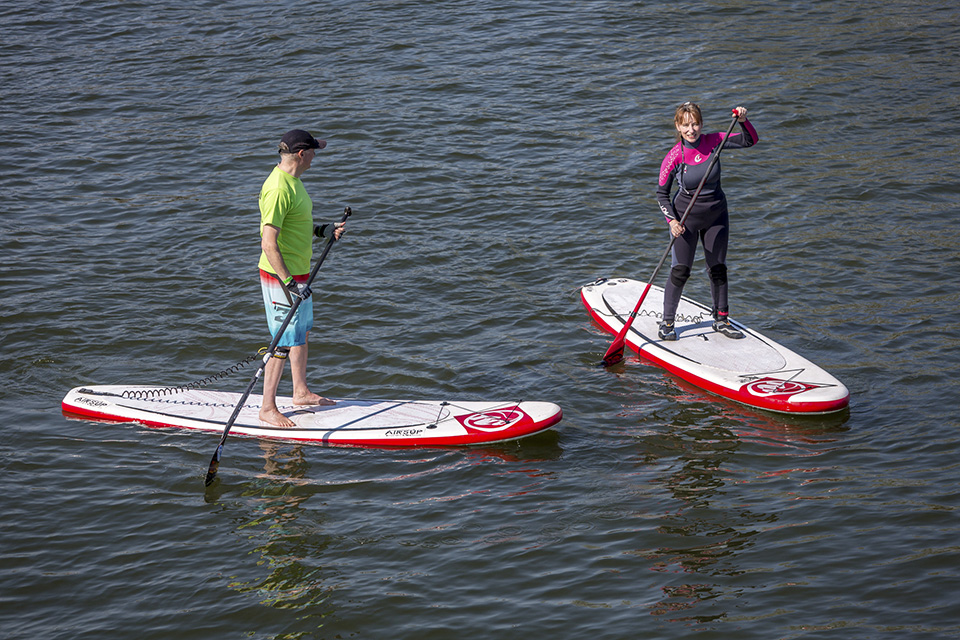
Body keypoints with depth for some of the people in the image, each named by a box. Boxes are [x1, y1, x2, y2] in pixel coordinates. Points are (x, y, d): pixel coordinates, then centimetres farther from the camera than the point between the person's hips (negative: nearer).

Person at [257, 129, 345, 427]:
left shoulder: (292, 179, 8)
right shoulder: (278, 189, -25)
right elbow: (269, 243, -27)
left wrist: (322, 230, 10)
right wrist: (290, 283, -27)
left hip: (298, 273, 10)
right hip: (281, 277, -10)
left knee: (302, 333, 22)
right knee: (285, 343, -4)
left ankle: (301, 392, 37)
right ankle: (268, 408, 5)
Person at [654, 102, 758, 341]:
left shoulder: (713, 142, -10)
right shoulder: (674, 157, -17)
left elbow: (750, 140, -5)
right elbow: (662, 194, -8)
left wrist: (743, 121, -25)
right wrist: (672, 220, -22)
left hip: (716, 216, 3)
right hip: (686, 217, -3)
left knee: (718, 269, 12)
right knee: (680, 271, -4)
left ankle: (721, 319, 27)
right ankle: (667, 322, 10)